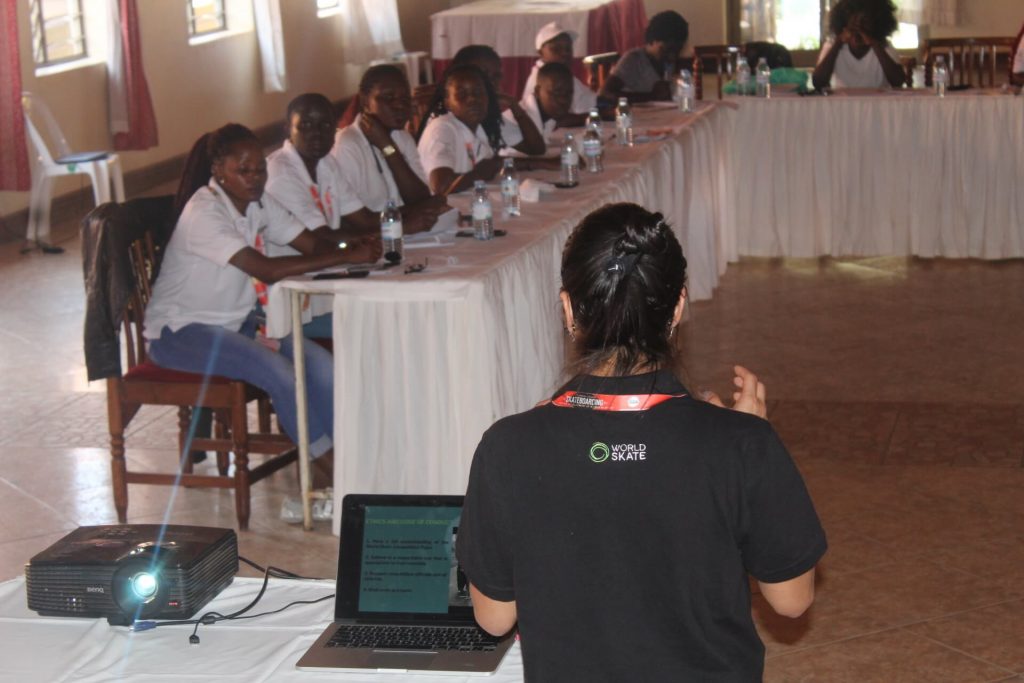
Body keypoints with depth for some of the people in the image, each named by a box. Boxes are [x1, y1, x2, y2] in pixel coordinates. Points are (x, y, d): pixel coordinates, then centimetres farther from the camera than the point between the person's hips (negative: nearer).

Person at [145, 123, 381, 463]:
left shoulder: (258, 203, 3)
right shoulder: (204, 212, -23)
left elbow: (313, 244, -1)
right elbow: (267, 270, -32)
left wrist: (354, 247, -25)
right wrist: (347, 257, -34)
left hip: (234, 321, 8)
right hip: (179, 331, -8)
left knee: (322, 367, -13)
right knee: (280, 373, -27)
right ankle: (323, 460, -11)